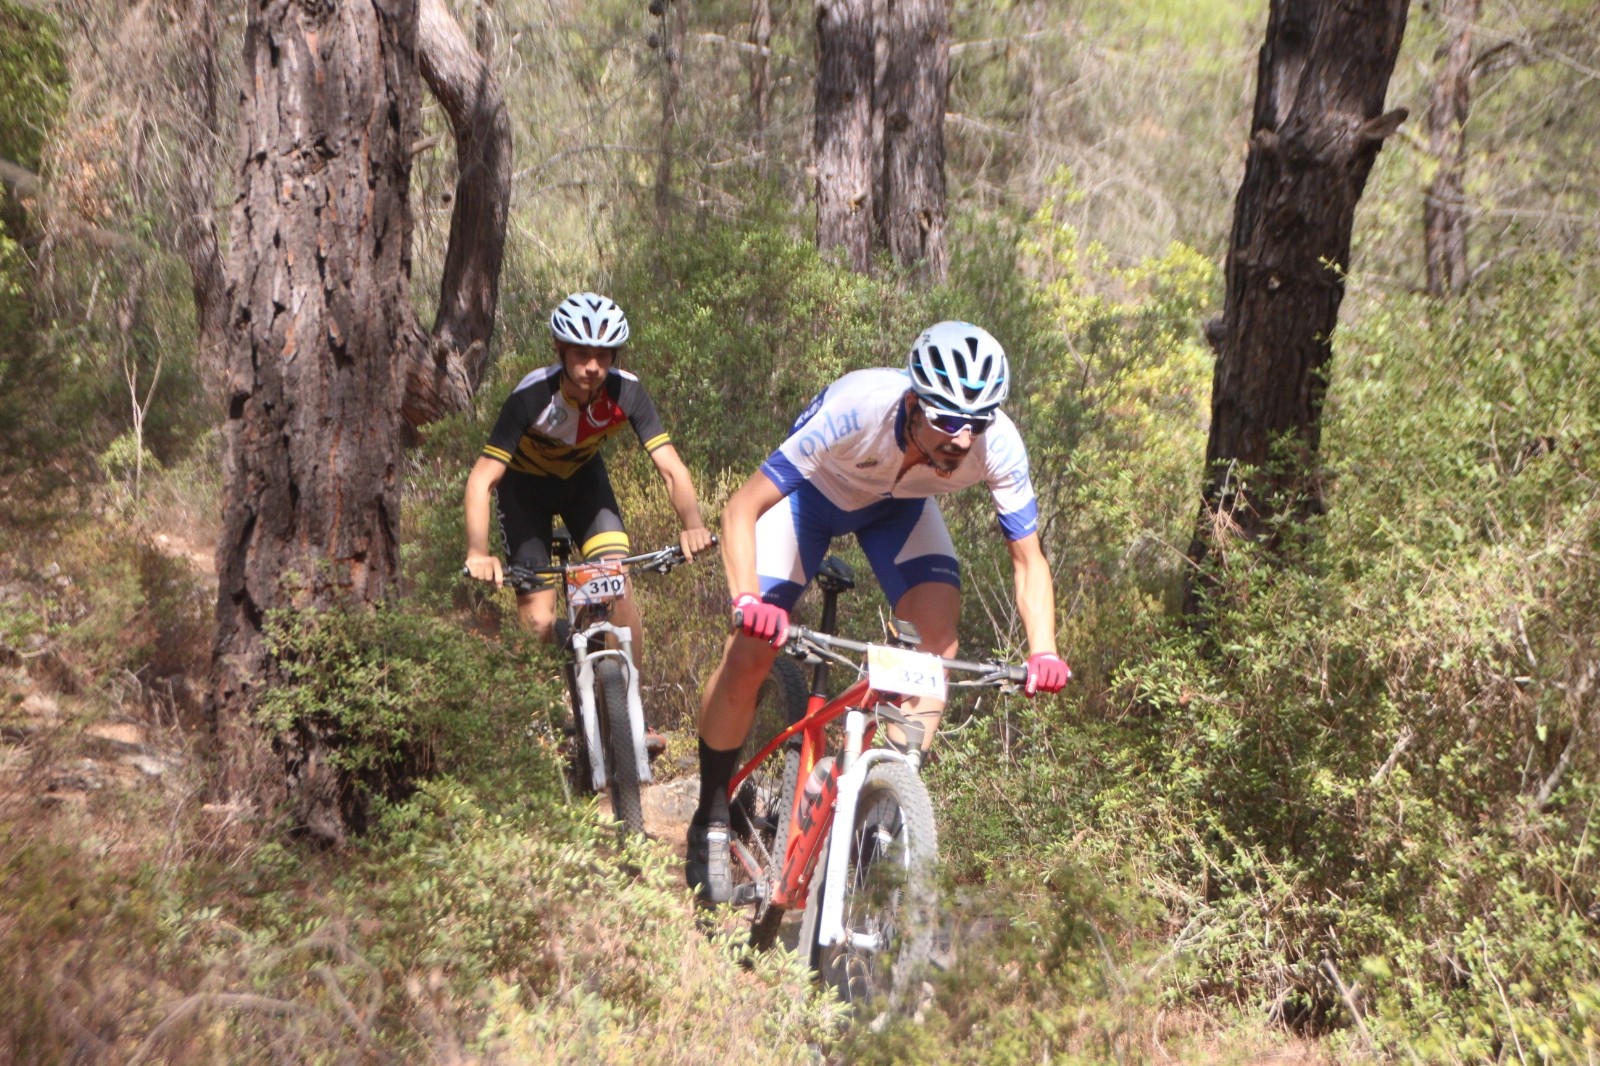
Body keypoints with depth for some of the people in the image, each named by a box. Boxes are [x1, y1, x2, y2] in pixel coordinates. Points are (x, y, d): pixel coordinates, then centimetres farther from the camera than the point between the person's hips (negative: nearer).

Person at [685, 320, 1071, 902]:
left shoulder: (999, 446, -33)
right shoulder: (856, 408, -42)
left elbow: (1028, 559, -19)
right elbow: (742, 509, -37)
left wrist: (1042, 652, -36)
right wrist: (747, 600, -53)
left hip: (898, 506, 3)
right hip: (814, 490, -2)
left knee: (938, 639, -21)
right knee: (749, 655, -13)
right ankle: (710, 821, 8)